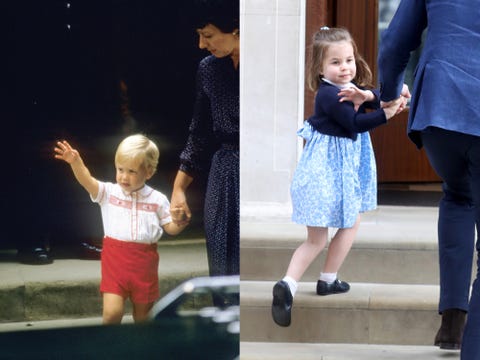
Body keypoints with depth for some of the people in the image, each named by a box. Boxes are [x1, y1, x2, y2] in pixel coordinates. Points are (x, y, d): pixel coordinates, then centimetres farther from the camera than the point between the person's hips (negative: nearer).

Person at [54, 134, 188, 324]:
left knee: (143, 314, 13)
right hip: (115, 260, -1)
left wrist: (178, 222, -15)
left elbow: (170, 229, 8)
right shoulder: (108, 192, -1)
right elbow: (87, 181, -17)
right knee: (112, 312, -12)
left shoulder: (157, 200, 1)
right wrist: (76, 162, -35)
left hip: (144, 261, 1)